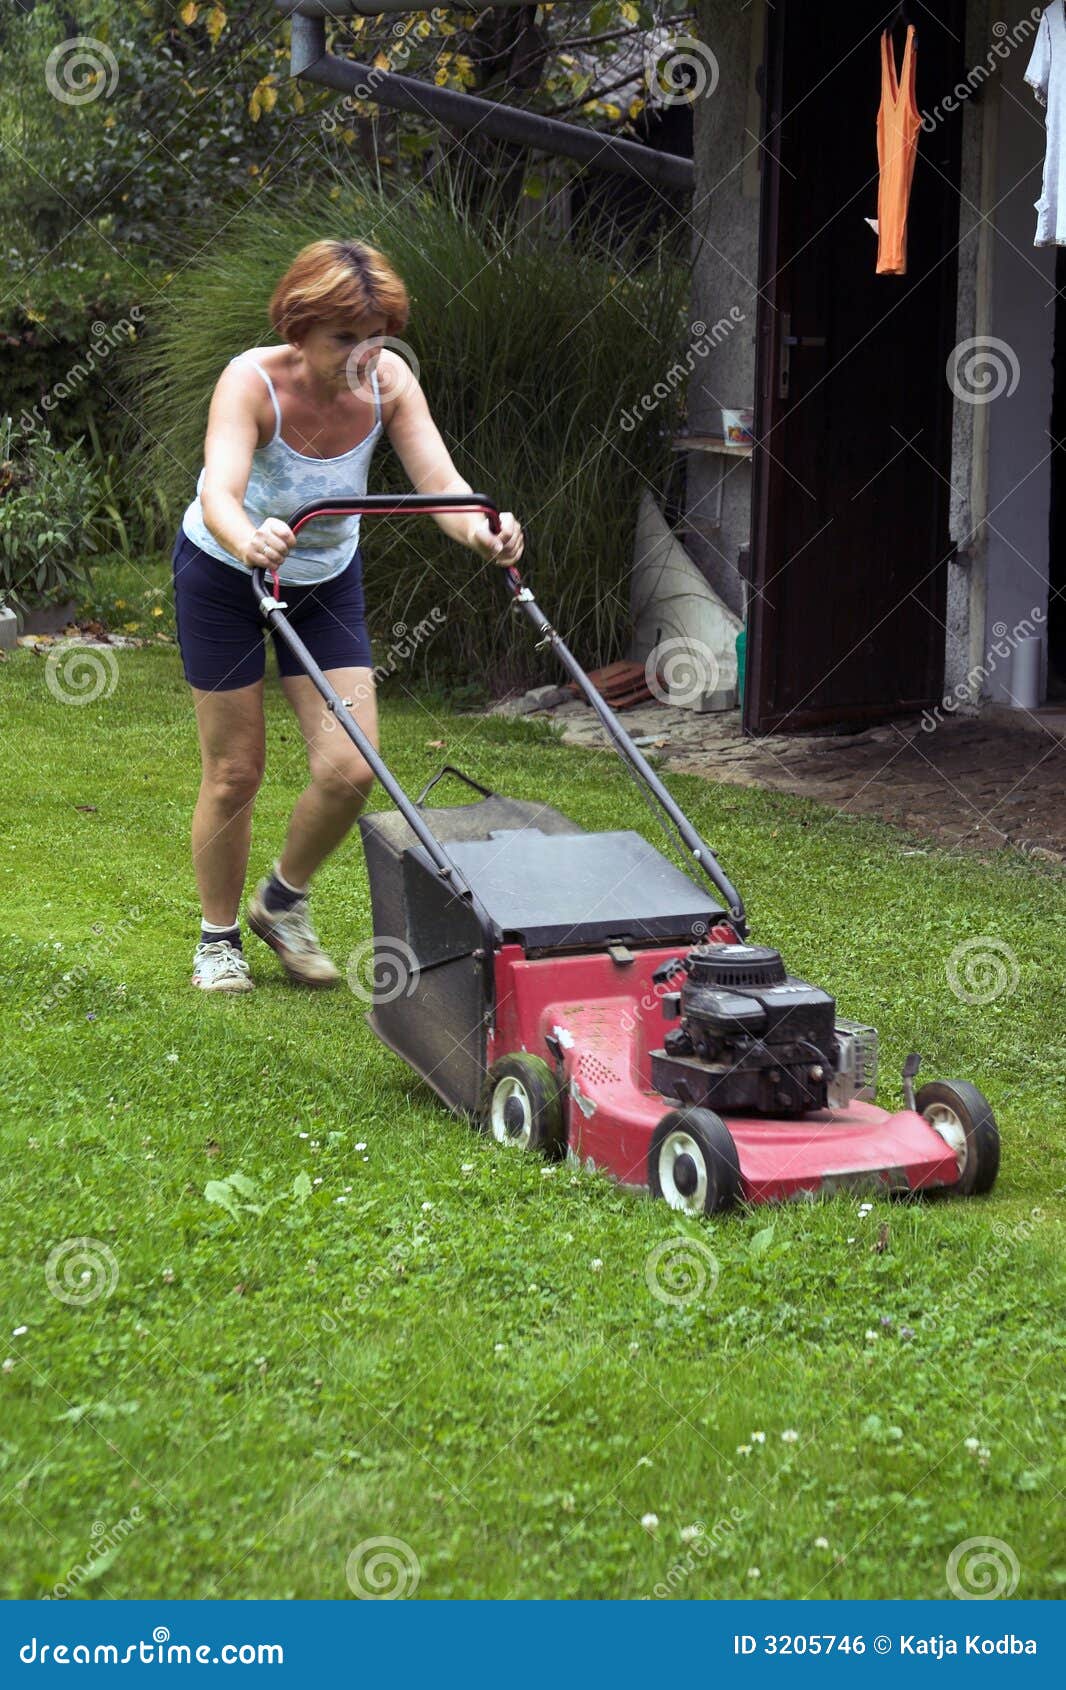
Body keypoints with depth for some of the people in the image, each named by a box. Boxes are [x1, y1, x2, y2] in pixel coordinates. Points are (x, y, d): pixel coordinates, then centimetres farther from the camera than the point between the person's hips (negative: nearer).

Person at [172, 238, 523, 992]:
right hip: (225, 574, -3)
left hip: (329, 577, 4)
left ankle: (284, 901, 22)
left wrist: (481, 528, -52)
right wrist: (250, 540, -69)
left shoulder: (388, 381, -20)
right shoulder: (252, 381, -31)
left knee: (350, 770, -6)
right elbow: (218, 493, -47)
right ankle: (218, 936, 24)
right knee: (235, 772, 1)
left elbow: (443, 483, -30)